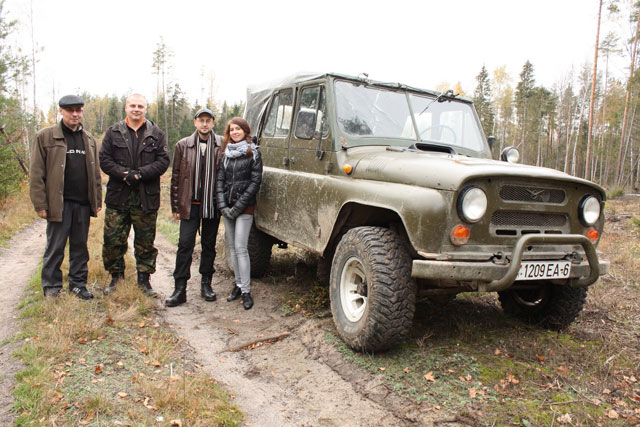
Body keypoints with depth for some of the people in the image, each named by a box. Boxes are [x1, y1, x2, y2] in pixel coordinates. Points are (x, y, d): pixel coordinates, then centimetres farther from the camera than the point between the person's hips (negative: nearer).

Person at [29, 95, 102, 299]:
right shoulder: (45, 137, -1)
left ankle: (78, 284, 23)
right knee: (55, 248, 4)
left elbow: (95, 173, 16)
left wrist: (97, 200, 10)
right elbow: (36, 173, -4)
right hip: (59, 203, -4)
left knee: (80, 246, 11)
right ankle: (51, 288, 16)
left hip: (83, 203, 4)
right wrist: (40, 204, -9)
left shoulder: (89, 139, 14)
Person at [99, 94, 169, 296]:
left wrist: (140, 174, -15)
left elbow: (163, 160, -3)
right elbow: (104, 159, 2)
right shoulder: (113, 132, 9)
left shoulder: (157, 134, 6)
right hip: (118, 196, 1)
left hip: (146, 197, -1)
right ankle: (116, 275, 22)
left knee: (145, 241, 6)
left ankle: (144, 279, 18)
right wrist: (124, 174, -14)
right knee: (113, 240, 3)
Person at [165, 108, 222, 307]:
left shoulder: (222, 146, 1)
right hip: (190, 203, 0)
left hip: (213, 204, 0)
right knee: (185, 244, -3)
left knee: (209, 244, 10)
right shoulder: (183, 145, 4)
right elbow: (176, 177, 6)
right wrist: (175, 206, 3)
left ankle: (206, 284, 24)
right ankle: (180, 289, 4)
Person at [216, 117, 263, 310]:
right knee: (231, 247, 9)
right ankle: (239, 284, 21)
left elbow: (255, 182, -9)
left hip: (245, 207, -6)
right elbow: (220, 180, 8)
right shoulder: (226, 154, 12)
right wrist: (223, 205, -5)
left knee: (240, 248, -9)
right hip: (227, 207, 6)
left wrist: (238, 206, -13)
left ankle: (246, 291, -3)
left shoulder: (253, 153, -3)